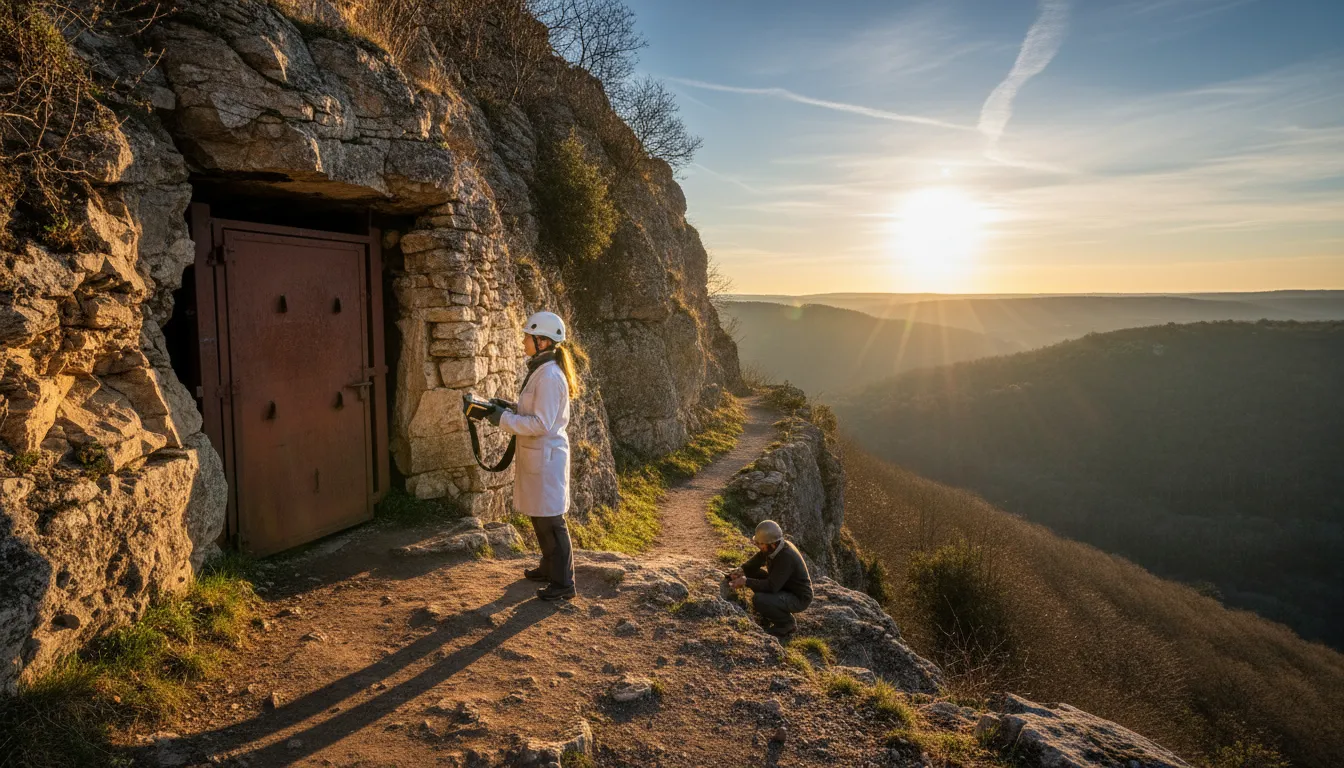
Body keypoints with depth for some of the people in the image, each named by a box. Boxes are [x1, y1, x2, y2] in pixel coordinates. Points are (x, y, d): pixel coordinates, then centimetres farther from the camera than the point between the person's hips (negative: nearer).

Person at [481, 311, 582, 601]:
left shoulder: (549, 375, -20)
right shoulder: (541, 370, 11)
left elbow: (541, 424, -23)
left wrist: (504, 419, -18)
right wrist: (507, 409, 8)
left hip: (546, 456, -10)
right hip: (536, 454, 10)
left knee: (551, 521, -1)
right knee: (539, 515, 21)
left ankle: (563, 583, 9)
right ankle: (549, 567, 37)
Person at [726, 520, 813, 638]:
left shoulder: (786, 557, -32)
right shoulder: (772, 547, -7)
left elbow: (771, 586, -33)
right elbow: (753, 564, 5)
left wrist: (746, 581, -28)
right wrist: (741, 570, -15)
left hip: (799, 598, -9)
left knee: (758, 600, -28)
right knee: (753, 573, 1)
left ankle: (787, 622, -3)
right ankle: (771, 613, 12)